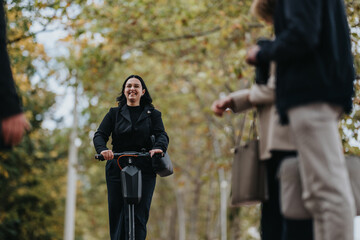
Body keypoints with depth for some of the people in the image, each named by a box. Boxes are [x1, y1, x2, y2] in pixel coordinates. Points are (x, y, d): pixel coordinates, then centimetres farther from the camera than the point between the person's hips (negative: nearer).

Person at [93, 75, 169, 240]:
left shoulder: (152, 114, 14)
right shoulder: (114, 113, 15)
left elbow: (162, 135, -1)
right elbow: (100, 135, 3)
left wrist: (159, 147, -25)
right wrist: (102, 149, -20)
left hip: (144, 170, -1)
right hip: (117, 169, 1)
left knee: (139, 216, -11)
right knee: (116, 214, 0)